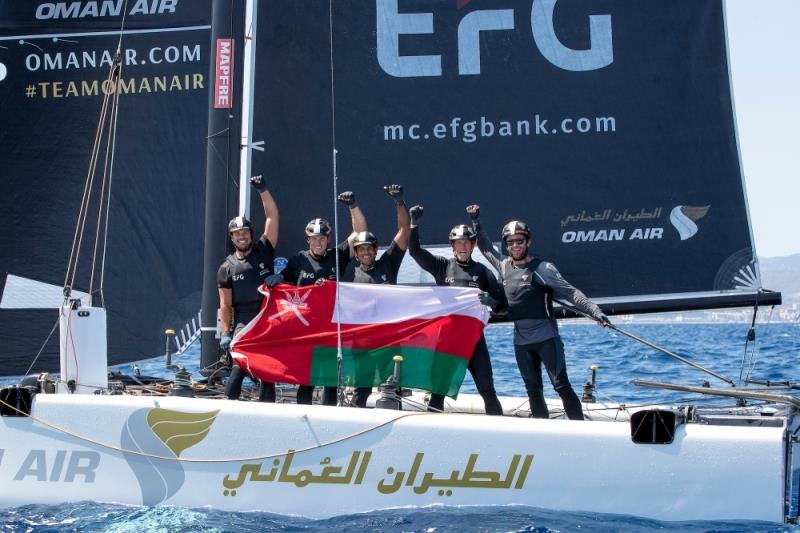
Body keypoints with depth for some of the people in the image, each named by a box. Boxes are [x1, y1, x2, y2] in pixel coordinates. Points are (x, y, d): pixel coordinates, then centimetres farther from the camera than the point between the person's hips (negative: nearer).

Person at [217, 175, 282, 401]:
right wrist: (225, 334, -3)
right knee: (240, 365, -16)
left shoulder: (263, 251, 7)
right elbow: (225, 305, 5)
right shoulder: (227, 268, 6)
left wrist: (263, 191, -11)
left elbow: (272, 216, -1)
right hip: (244, 323, -2)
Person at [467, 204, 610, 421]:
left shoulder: (542, 268, -8)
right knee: (533, 391, 8)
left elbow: (570, 293, -12)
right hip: (521, 342, 6)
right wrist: (476, 221, 22)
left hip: (546, 338, -6)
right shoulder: (504, 266, 8)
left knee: (562, 386, -9)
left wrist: (594, 311, -21)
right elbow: (486, 248, 26)